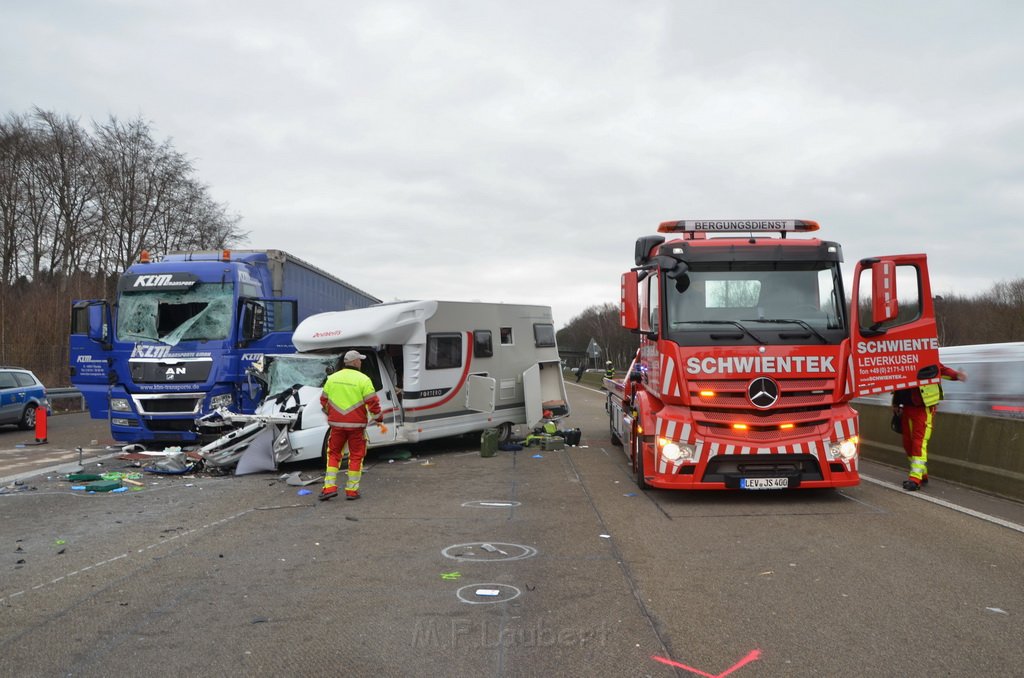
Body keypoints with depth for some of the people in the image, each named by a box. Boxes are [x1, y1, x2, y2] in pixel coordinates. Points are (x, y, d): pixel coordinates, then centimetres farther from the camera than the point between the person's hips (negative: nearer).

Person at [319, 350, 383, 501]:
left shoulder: (332, 378, 6)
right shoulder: (363, 379, -8)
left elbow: (324, 400, 14)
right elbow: (373, 402, -10)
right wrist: (379, 419, 4)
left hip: (336, 424, 3)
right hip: (356, 425, -3)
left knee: (334, 454, 14)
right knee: (356, 456, 7)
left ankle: (329, 487, 7)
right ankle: (351, 490, 8)